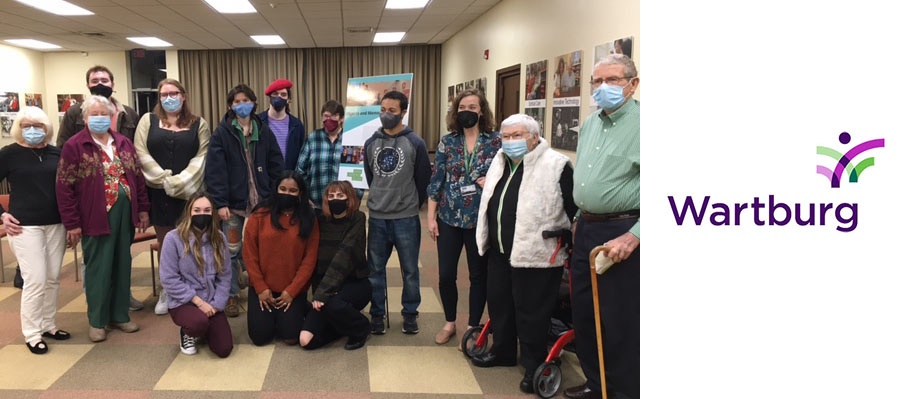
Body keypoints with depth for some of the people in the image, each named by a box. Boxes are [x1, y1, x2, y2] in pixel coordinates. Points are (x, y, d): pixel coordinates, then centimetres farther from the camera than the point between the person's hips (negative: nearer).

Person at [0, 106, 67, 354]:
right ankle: (32, 334, 8)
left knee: (53, 278, 9)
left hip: (56, 224, 4)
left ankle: (48, 325, 24)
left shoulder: (56, 153, 6)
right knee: (35, 279, -5)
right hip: (26, 226, -4)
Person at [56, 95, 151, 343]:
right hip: (96, 216, -5)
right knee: (98, 269, 3)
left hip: (125, 214, 5)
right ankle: (97, 321, 18)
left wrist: (143, 209, 9)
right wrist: (72, 223, -11)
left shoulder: (124, 143, 10)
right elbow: (64, 187, -8)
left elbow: (138, 177, 14)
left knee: (122, 266, 12)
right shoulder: (74, 146, -5)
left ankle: (119, 315, 24)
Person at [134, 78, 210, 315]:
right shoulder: (148, 121, 10)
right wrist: (165, 179, -10)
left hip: (189, 193, -1)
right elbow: (141, 153, 0)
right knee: (165, 243, 7)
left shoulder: (199, 125, 8)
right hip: (158, 193, 1)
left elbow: (201, 157, -1)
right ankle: (166, 292, 20)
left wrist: (180, 182, -12)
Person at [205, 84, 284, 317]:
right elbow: (215, 170, -8)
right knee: (232, 250, 6)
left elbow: (276, 165, 6)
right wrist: (220, 203, -15)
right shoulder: (222, 133, -2)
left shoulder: (264, 132, 7)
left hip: (260, 202, 2)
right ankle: (231, 296, 17)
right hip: (233, 202, -2)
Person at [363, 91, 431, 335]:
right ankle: (377, 313, 22)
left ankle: (410, 313, 22)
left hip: (406, 218, -3)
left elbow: (423, 180, 1)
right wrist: (378, 200, 14)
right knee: (375, 269, 9)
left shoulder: (415, 143, -5)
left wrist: (413, 205, 8)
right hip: (377, 217, 3)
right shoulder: (371, 143, 7)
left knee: (410, 269, 6)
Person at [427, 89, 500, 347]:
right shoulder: (447, 142, 3)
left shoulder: (496, 141, -2)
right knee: (445, 274, 5)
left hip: (480, 218, -1)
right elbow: (436, 181, 3)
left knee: (478, 275, 8)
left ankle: (472, 328, 24)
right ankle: (449, 323, 27)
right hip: (449, 218, 1)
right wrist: (431, 217, 0)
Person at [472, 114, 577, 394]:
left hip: (536, 254, -8)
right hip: (499, 252, 8)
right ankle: (503, 351, 39)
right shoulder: (500, 163, 11)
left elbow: (575, 210, -12)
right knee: (499, 303, 19)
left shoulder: (556, 165, -14)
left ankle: (534, 366, 21)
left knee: (531, 313, 2)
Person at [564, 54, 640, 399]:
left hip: (622, 232, -8)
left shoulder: (639, 124, -14)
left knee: (621, 324, 0)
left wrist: (633, 236, -24)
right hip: (586, 229, 8)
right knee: (583, 312, 17)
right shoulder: (590, 124, 12)